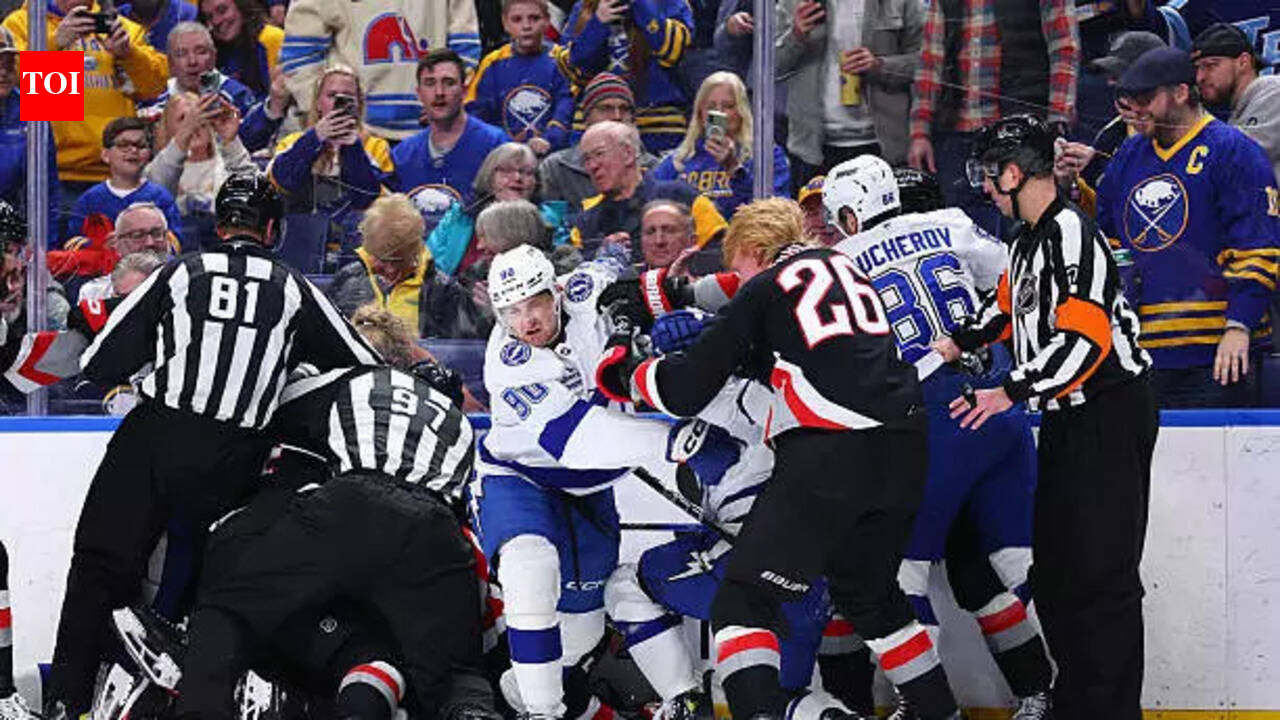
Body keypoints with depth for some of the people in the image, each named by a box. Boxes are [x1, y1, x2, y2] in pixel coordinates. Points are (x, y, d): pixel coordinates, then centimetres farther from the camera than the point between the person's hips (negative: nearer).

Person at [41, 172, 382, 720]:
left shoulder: (180, 274, 4)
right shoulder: (294, 290, 7)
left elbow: (99, 365, 4)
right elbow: (364, 367, 13)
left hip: (152, 444, -1)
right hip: (231, 462, 1)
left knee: (103, 567, 5)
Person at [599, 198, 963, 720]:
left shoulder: (764, 290, 6)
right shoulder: (846, 268, 24)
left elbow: (687, 391, 4)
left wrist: (626, 374, 22)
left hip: (832, 455, -7)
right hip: (904, 453, 7)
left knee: (744, 601, -3)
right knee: (870, 593, 28)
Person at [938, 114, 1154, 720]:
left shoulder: (1071, 232, -19)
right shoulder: (1031, 238, 12)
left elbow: (1084, 339, -27)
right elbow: (1010, 303, 31)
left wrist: (1012, 392, -26)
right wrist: (960, 343, 19)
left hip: (1112, 417, -10)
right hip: (1067, 419, 11)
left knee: (1100, 576, -11)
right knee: (1053, 567, 12)